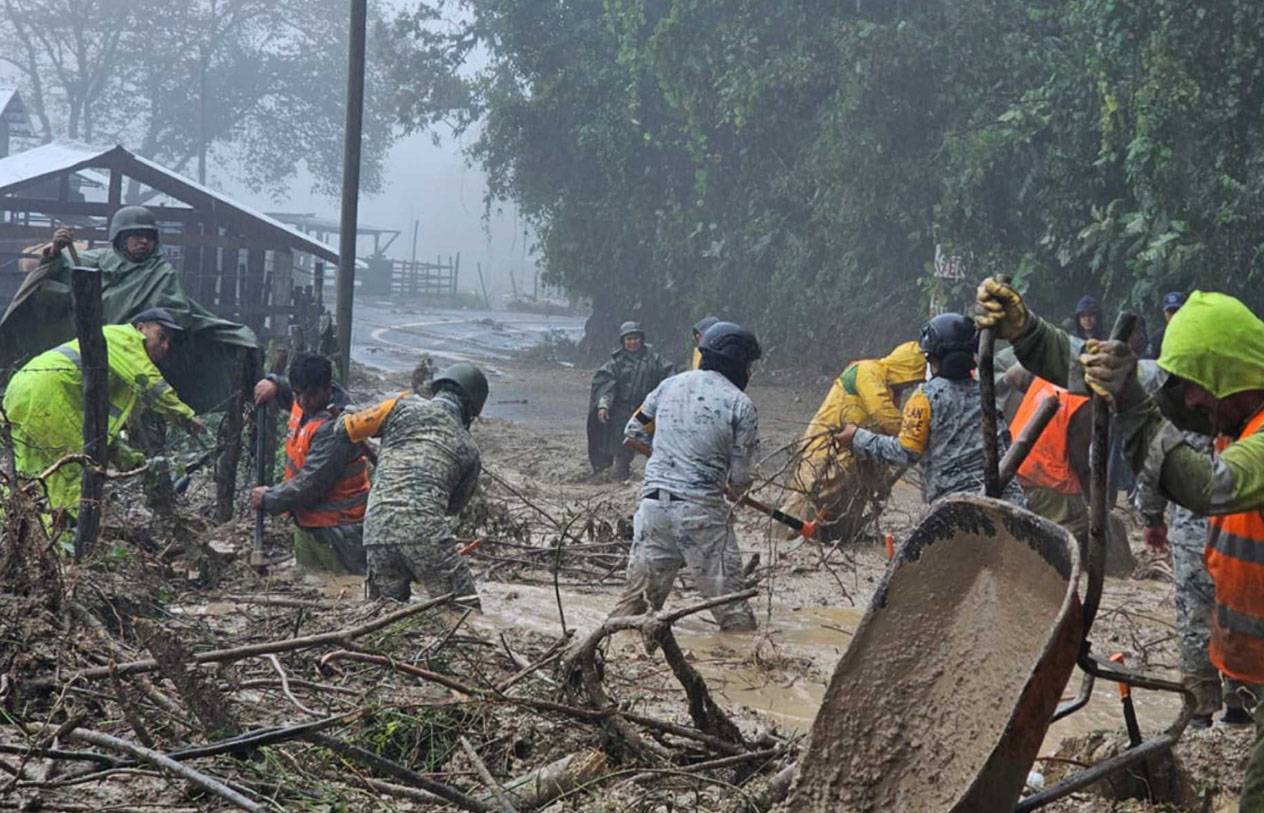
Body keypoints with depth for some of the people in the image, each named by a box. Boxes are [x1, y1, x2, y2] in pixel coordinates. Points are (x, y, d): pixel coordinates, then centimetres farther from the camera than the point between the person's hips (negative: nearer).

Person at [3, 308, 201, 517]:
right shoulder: (125, 336, 5)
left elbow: (103, 426, 32)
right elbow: (149, 384, -8)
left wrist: (130, 460, 25)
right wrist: (186, 415, -3)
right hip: (45, 388, -10)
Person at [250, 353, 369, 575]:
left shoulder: (334, 428, -25)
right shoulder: (303, 404, 2)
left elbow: (309, 486, -26)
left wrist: (268, 499, -11)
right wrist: (274, 385, 7)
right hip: (306, 524, 10)